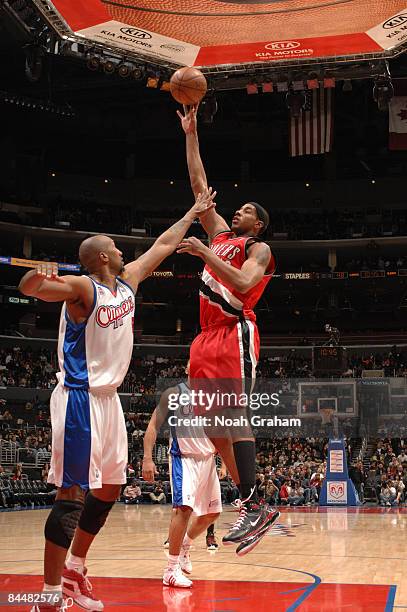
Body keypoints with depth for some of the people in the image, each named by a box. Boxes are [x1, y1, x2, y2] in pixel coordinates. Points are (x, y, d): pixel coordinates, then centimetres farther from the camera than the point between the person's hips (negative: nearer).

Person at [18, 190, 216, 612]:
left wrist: (194, 211, 29)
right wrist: (39, 274, -53)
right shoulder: (82, 288, -13)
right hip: (79, 400, -9)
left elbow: (164, 244, 23)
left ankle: (74, 572, 27)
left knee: (110, 488, 14)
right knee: (72, 493, -11)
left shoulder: (128, 280, 10)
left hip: (108, 398, 9)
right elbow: (30, 289, -30)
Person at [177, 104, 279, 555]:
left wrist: (205, 254, -20)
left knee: (233, 416, -18)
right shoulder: (220, 234, 23)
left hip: (235, 334, -8)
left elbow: (243, 284, -18)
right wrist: (191, 135, 23)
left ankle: (255, 507, -20)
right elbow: (199, 185, 24)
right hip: (209, 337, 8)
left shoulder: (258, 248, 3)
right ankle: (251, 505, 7)